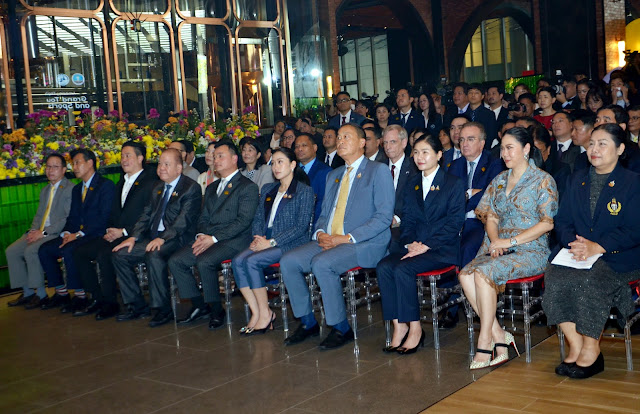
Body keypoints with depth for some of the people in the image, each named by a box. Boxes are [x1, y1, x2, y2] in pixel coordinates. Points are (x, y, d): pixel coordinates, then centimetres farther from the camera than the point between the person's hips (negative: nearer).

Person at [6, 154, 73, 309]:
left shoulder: (70, 189, -8)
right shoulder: (45, 190, 22)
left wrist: (44, 232, -18)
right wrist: (33, 230, 0)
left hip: (57, 234, -9)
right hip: (39, 232, 9)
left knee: (31, 251, -29)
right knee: (11, 251, -7)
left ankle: (41, 294, -16)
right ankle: (27, 292, 3)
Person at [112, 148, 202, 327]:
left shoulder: (191, 188, -6)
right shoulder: (157, 188, 20)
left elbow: (183, 220, -17)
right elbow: (146, 215, 17)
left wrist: (162, 238, -27)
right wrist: (133, 237, 1)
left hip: (176, 239, -8)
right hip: (153, 238, 8)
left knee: (154, 256, -36)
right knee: (120, 255, -5)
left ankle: (163, 309, -22)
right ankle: (137, 306, 2)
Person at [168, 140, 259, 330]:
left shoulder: (248, 187, -1)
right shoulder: (212, 188, 25)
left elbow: (243, 221, -12)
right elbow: (203, 218, 21)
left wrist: (214, 238, -18)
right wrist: (201, 235, -3)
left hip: (232, 241, -7)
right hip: (208, 239, 8)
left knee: (204, 262, -32)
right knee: (175, 260, -11)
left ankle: (217, 310, -13)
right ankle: (199, 306, 0)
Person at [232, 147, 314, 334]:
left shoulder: (304, 191, -2)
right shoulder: (267, 189, 20)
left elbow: (301, 226, -10)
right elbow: (258, 218, 19)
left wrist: (271, 242, -16)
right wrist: (258, 237, -4)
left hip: (291, 244, -6)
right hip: (266, 241, 6)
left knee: (251, 261, -28)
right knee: (238, 261, -22)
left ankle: (265, 314, -15)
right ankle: (256, 313, -18)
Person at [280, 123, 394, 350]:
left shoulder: (379, 171, 0)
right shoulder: (333, 176, 24)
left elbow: (384, 216, -9)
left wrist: (348, 238, -17)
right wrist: (320, 233, -2)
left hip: (365, 244, -7)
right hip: (328, 241, 7)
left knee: (321, 263, -32)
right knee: (288, 261, -13)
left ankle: (341, 328, -16)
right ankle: (308, 322, 0)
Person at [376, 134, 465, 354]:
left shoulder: (454, 184, 1)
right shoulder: (412, 184, 19)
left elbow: (454, 222, -8)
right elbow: (407, 219, 15)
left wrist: (426, 246, -16)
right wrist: (410, 243, -6)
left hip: (442, 249, -5)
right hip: (414, 246, 6)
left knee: (403, 268, -30)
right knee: (383, 267, -23)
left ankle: (415, 329, -18)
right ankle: (399, 326, -18)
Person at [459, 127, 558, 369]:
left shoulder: (543, 180, 0)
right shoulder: (499, 180, 18)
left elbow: (548, 222, -8)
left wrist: (511, 241, -14)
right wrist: (495, 240, -6)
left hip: (531, 250, -5)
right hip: (499, 247, 6)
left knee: (483, 272, -32)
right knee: (466, 275, -25)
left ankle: (485, 341, -22)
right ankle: (498, 336, -18)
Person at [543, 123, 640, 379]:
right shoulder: (578, 179, 18)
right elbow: (562, 221, 12)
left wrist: (597, 247, -20)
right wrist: (574, 243, -11)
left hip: (617, 257, -4)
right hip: (577, 255, 5)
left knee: (588, 280, -35)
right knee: (554, 278, -26)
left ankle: (591, 350, -18)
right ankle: (576, 348, -17)